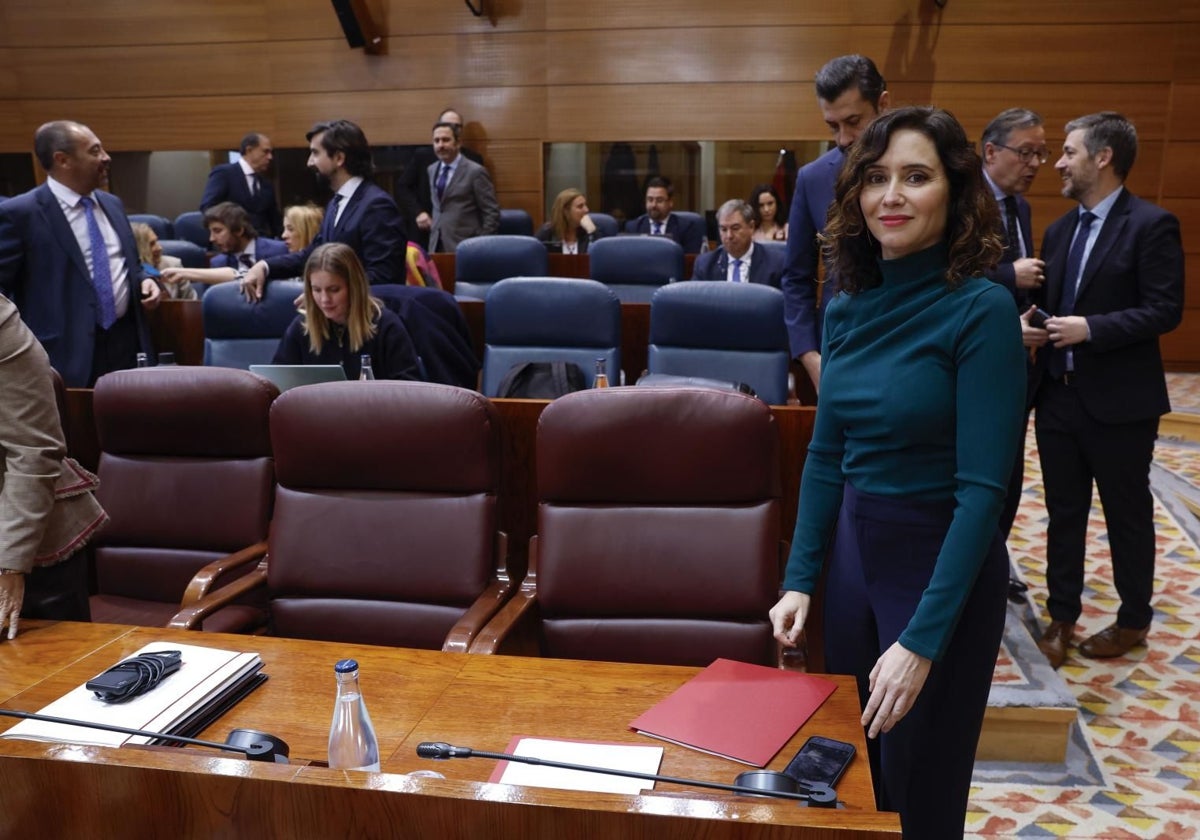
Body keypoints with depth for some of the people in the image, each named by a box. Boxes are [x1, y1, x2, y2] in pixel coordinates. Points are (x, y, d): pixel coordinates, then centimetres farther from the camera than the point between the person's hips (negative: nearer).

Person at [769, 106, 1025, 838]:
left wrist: (922, 638, -23)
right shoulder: (848, 309, 1)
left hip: (943, 562, -6)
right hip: (854, 549, 6)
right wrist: (800, 578, 1)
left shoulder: (982, 310, -17)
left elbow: (983, 487, -21)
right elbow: (827, 455, 7)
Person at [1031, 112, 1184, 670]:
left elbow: (1165, 310, -16)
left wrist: (1090, 328, -22)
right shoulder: (1060, 230, 12)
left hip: (1119, 402, -6)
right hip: (1058, 396, 6)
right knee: (1063, 514, 13)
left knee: (1127, 515, 10)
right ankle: (1062, 616, 26)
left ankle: (1133, 621, 27)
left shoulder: (1151, 225, -10)